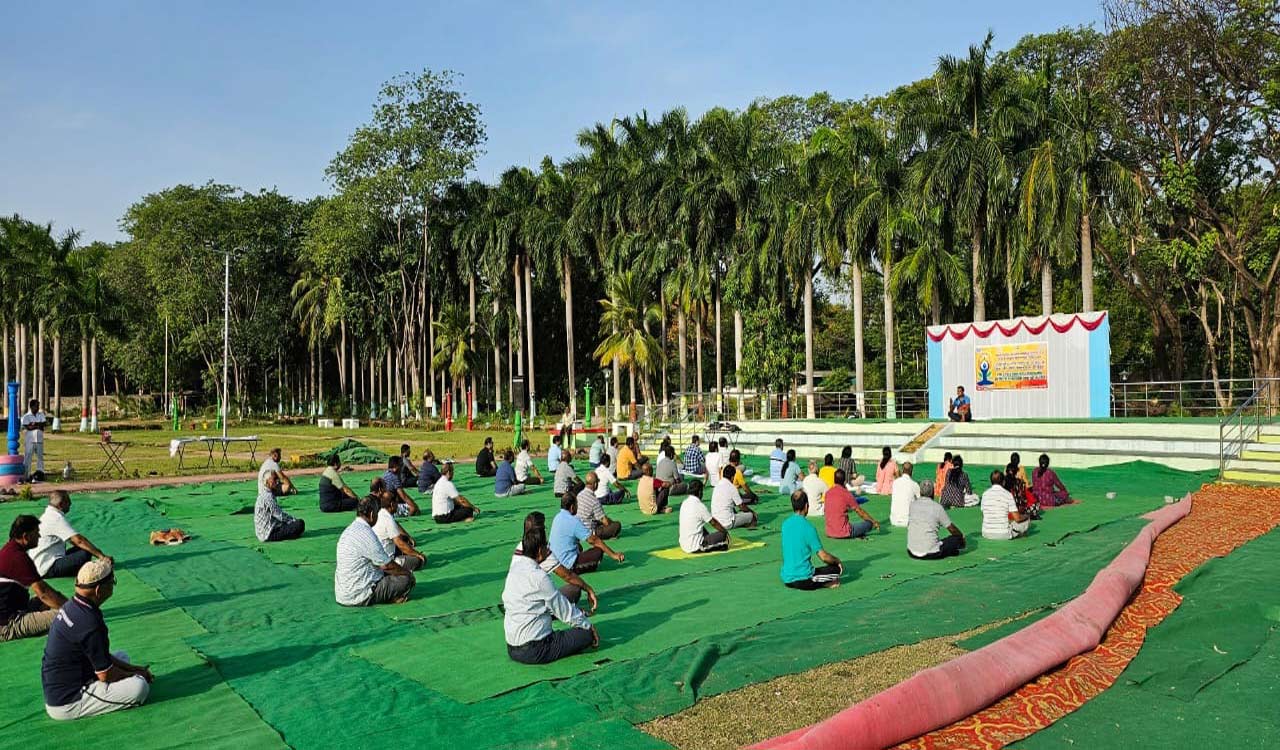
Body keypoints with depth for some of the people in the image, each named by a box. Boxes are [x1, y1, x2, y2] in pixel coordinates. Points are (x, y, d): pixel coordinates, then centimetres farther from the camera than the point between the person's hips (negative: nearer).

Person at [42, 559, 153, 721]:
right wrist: (137, 675, 0)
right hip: (66, 706, -10)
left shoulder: (71, 606, 3)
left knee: (121, 657, 21)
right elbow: (106, 674, -17)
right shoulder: (89, 622, -27)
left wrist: (134, 669, 8)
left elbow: (103, 657, 12)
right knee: (139, 687, -20)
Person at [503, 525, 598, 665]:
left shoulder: (515, 568, 6)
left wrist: (575, 611, 18)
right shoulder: (539, 576, -19)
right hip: (533, 651, -9)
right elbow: (563, 608, -8)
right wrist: (588, 625, 6)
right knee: (587, 634, -2)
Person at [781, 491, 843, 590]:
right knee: (837, 568, 7)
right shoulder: (808, 527, -14)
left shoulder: (785, 524, 5)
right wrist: (837, 560, 10)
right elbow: (823, 556, -11)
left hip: (786, 580, 7)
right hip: (803, 581, -7)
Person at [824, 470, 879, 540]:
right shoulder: (846, 494, -12)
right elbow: (861, 512, -3)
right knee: (869, 523, 8)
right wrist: (874, 522, 11)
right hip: (843, 534, -6)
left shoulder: (828, 493, 4)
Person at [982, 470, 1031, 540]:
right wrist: (1025, 516, 15)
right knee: (1027, 520, 15)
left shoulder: (985, 494, 2)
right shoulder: (1008, 494, -9)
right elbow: (1017, 518, -9)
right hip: (1004, 535, -5)